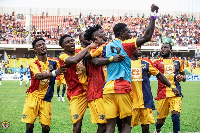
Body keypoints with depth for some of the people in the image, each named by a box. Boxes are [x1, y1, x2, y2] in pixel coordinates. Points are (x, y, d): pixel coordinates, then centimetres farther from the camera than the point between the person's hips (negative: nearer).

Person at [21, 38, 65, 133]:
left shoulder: (53, 62, 6)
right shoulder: (32, 63, -4)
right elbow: (38, 76, -22)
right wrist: (54, 73, -37)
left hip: (46, 99, 2)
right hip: (33, 97, -2)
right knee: (29, 125, -5)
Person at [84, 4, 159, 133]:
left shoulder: (105, 47, 13)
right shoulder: (126, 45, -2)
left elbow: (87, 56, 14)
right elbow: (147, 37, -10)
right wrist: (153, 15, -5)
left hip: (108, 88, 5)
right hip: (123, 88, -5)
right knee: (127, 122, 3)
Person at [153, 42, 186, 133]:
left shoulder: (178, 62, 15)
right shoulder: (157, 62, 10)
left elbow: (184, 76, 24)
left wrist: (182, 77, 1)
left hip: (176, 93, 1)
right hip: (162, 94, -1)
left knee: (176, 115, -20)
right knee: (160, 119, 6)